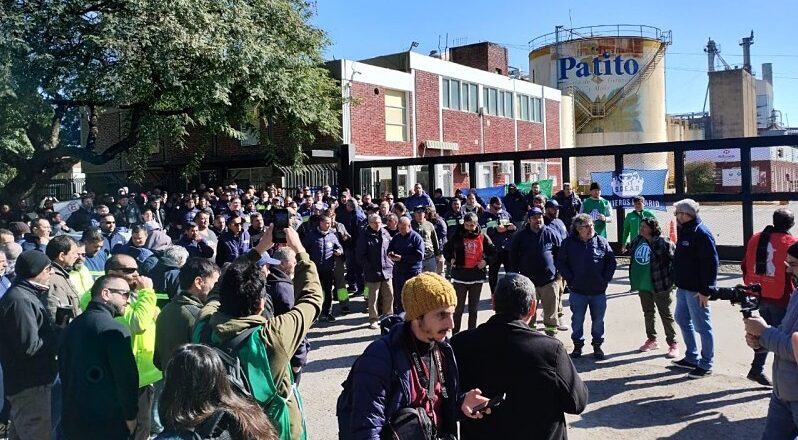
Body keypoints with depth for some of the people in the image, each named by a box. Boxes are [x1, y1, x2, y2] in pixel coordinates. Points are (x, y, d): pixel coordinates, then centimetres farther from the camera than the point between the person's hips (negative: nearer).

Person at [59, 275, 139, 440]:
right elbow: (126, 376, -20)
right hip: (107, 422, -7)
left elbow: (63, 369, 15)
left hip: (72, 418, 7)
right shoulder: (115, 330, -19)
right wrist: (131, 416, -8)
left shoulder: (73, 326, 6)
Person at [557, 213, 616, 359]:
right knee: (577, 320, 9)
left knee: (598, 320, 11)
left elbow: (611, 261, 5)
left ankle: (597, 346, 26)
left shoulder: (601, 242, 0)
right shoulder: (569, 243, -4)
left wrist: (606, 278, -2)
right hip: (578, 291, -1)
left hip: (599, 291, 1)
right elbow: (561, 263, -1)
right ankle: (578, 345, 23)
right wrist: (570, 279, -7)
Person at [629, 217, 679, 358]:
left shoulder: (663, 243, -19)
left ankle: (673, 344, 14)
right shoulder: (637, 241, 3)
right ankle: (651, 340, 33)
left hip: (660, 286, -7)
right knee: (648, 313, 19)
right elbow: (632, 258, 18)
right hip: (643, 285, 7)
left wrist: (672, 279, -13)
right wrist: (634, 279, 16)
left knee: (666, 314, 3)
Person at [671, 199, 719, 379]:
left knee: (702, 326, 0)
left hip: (697, 290, -10)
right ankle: (692, 358, 32)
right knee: (682, 319, 19)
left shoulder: (701, 233, -19)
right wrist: (678, 282, 19)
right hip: (683, 287, 10)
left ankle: (706, 365, 11)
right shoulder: (684, 231, 11)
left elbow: (711, 263, -22)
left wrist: (705, 290, -22)